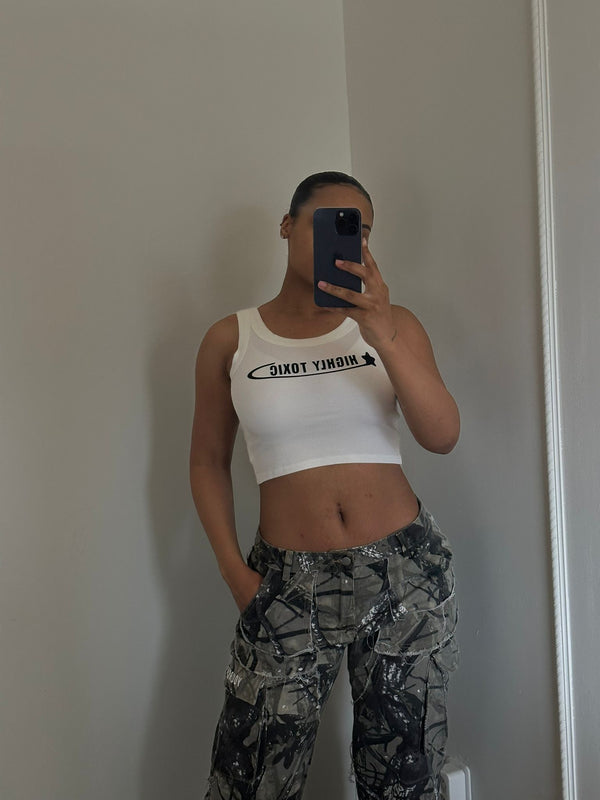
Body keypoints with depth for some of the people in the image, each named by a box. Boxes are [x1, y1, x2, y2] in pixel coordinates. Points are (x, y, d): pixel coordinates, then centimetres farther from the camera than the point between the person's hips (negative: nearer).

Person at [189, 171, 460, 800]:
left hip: (403, 567, 1)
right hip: (288, 579, 0)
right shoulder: (230, 340, 2)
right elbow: (208, 461, 8)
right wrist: (233, 569, -2)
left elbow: (442, 437, -10)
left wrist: (381, 334, -22)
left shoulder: (392, 323, 2)